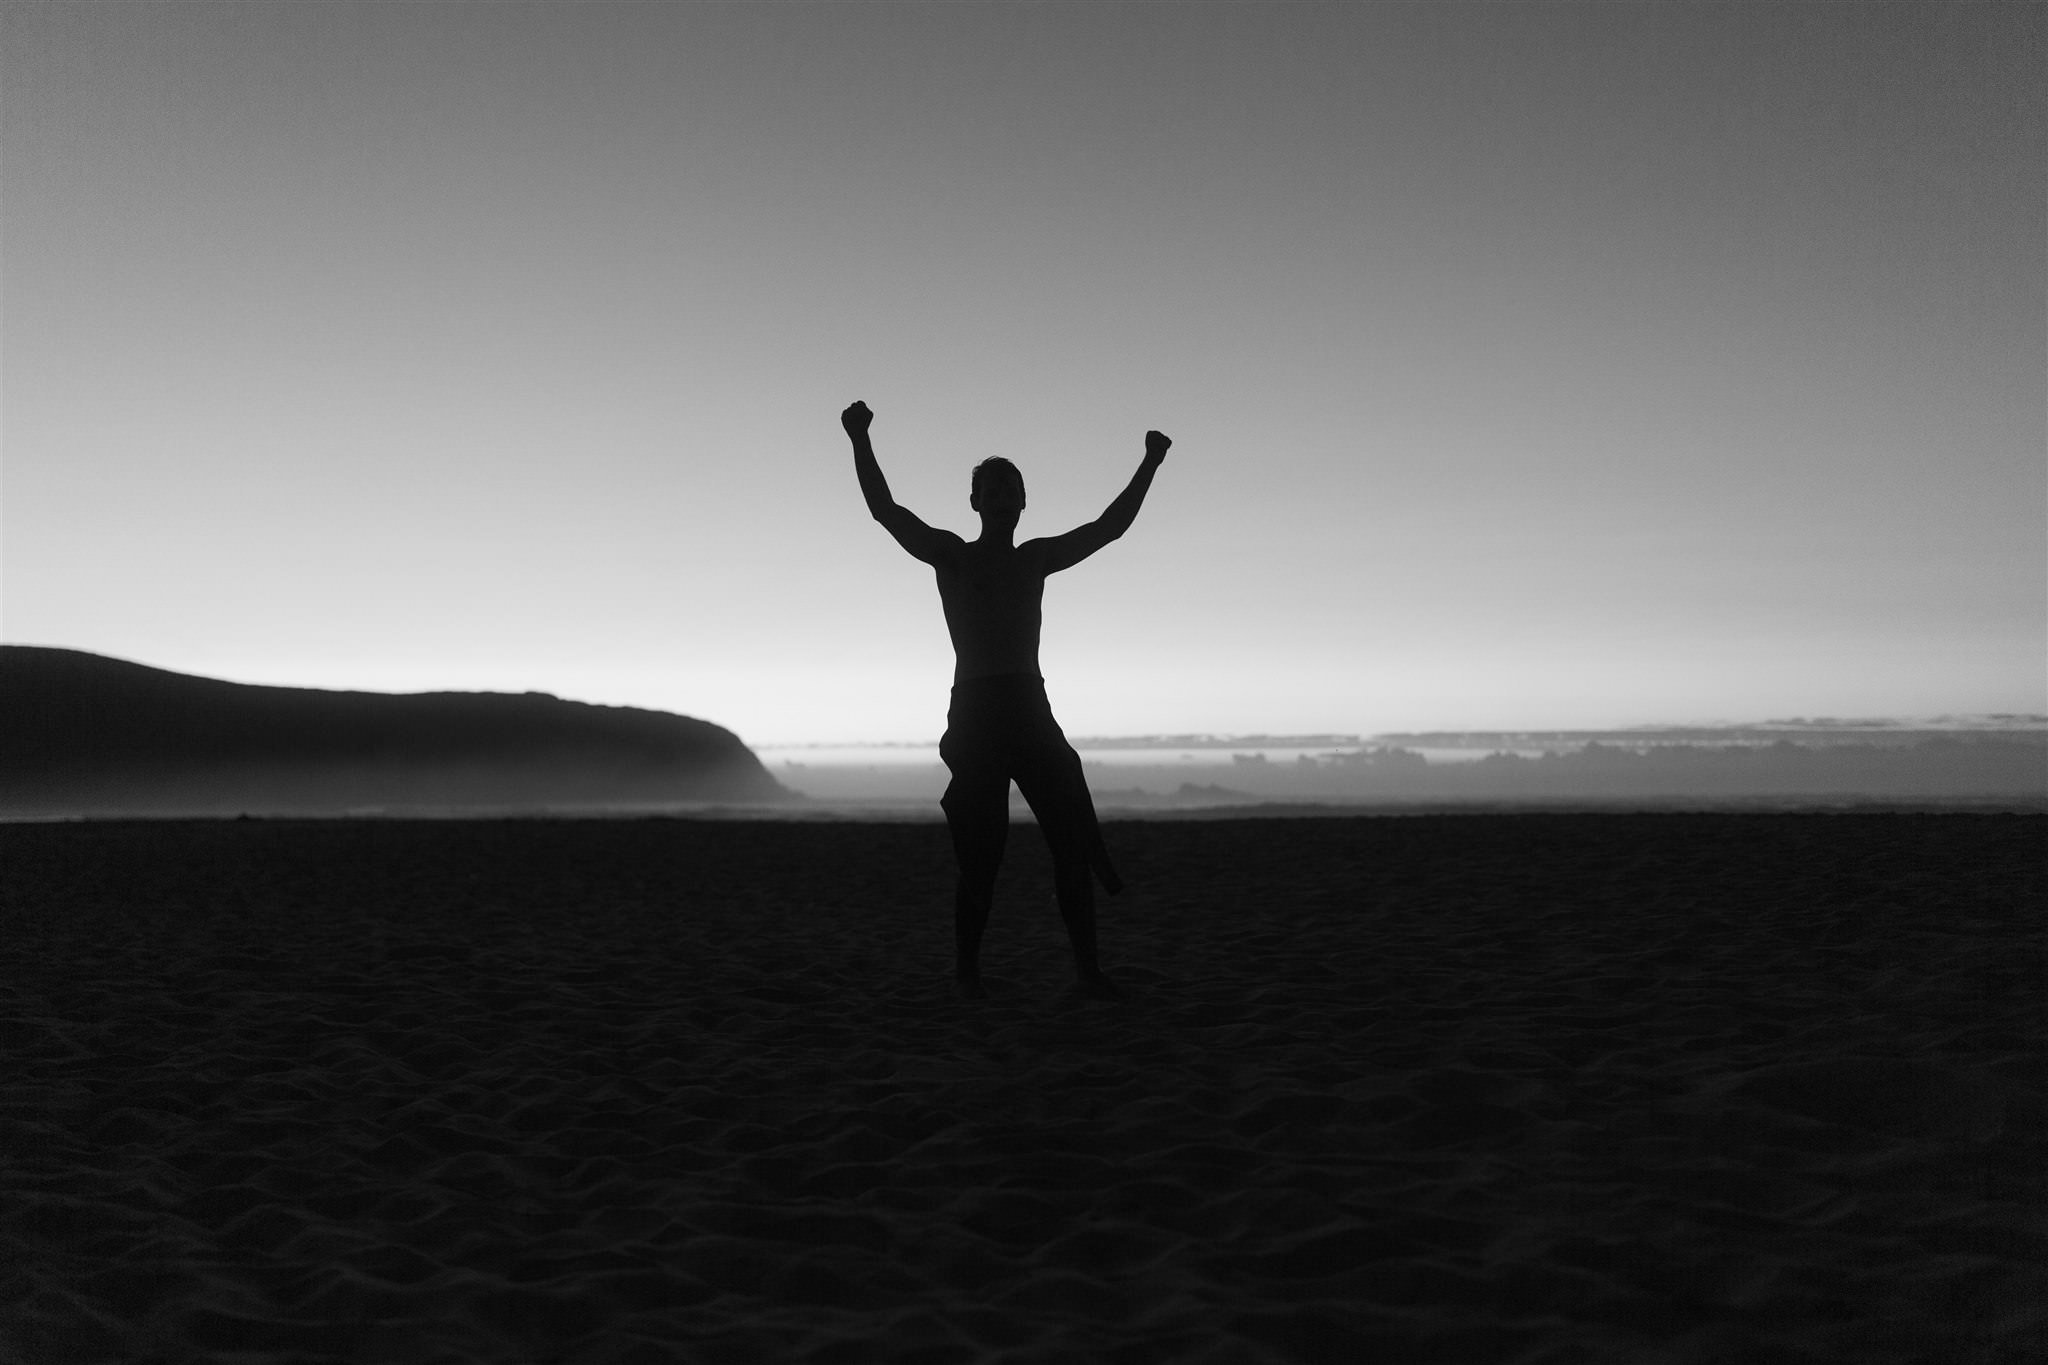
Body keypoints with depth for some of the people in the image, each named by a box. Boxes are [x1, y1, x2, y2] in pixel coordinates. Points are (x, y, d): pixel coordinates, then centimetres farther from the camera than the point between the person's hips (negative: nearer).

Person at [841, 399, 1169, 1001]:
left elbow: (1109, 526, 22)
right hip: (975, 712, -4)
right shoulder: (951, 555, 4)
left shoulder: (1037, 558, 17)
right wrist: (860, 443, -15)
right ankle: (967, 969, 7)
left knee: (1074, 842, -4)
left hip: (1033, 712, 4)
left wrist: (1148, 466, 18)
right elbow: (886, 511, -6)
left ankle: (1087, 968, -2)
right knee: (981, 855, -7)